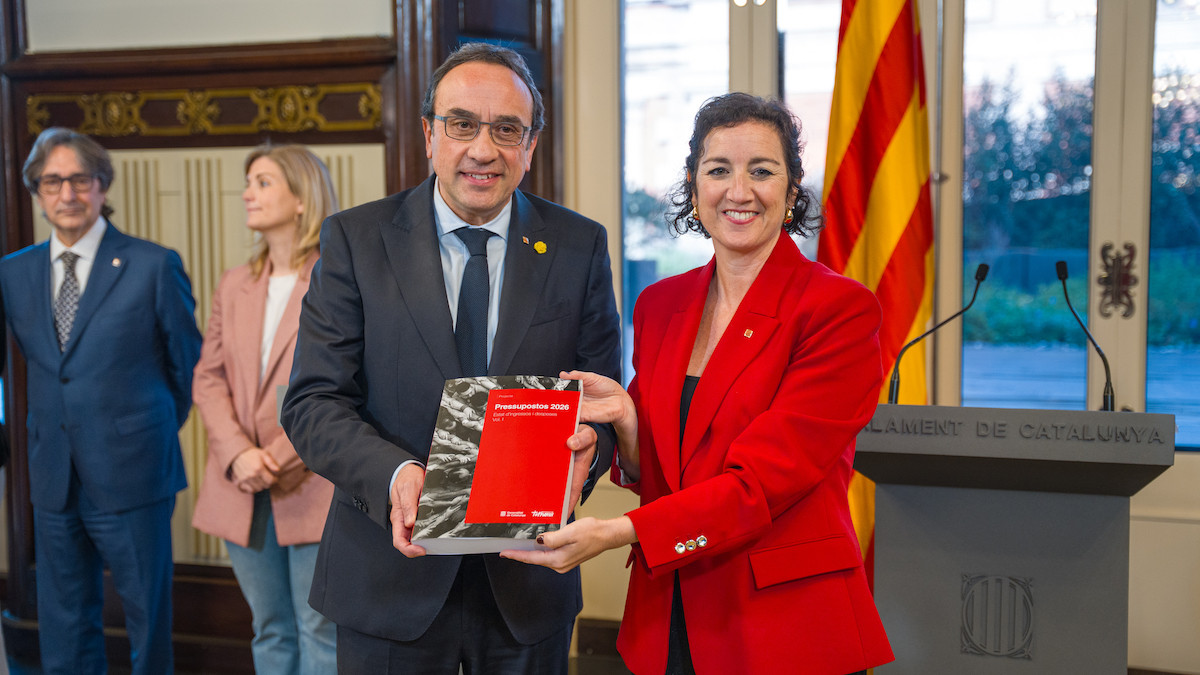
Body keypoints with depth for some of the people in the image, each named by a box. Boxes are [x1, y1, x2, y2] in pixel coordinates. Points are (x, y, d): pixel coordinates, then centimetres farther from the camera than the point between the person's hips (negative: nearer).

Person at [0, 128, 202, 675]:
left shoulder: (154, 266, -6)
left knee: (148, 617, 8)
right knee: (64, 627, 15)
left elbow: (188, 362, 2)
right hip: (53, 480, 4)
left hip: (131, 475, -4)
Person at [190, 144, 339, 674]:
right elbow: (208, 377, 9)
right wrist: (238, 453, -9)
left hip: (314, 486, -6)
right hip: (243, 491, 6)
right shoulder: (234, 284, 15)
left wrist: (282, 458, -15)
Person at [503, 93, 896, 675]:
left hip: (788, 626, -4)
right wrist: (625, 421, -11)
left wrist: (616, 532, -26)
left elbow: (762, 481, -18)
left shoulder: (841, 311, -12)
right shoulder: (659, 305, 5)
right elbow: (653, 478, 9)